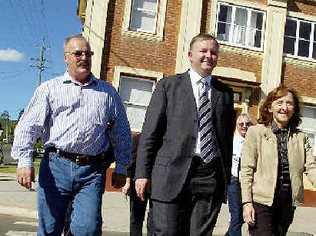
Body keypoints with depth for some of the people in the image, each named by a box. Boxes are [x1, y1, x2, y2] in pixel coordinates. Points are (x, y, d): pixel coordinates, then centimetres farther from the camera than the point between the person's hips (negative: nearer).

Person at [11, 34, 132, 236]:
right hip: (56, 166, 0)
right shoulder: (49, 89, 10)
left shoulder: (108, 92, 15)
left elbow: (122, 134, 17)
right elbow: (28, 126, 3)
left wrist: (121, 168, 12)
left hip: (93, 171, 0)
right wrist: (25, 161, -9)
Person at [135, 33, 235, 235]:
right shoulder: (168, 85, 7)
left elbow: (227, 137, 15)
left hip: (211, 175, 3)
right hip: (173, 172, -2)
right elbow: (150, 132, 2)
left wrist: (226, 178, 12)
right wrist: (142, 173, -3)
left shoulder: (225, 93, 14)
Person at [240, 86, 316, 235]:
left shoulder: (301, 137, 9)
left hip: (288, 202, 4)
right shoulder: (255, 132, -2)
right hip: (261, 201, -4)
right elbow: (246, 170, -5)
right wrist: (247, 202, -12)